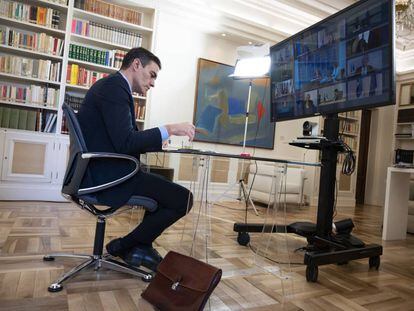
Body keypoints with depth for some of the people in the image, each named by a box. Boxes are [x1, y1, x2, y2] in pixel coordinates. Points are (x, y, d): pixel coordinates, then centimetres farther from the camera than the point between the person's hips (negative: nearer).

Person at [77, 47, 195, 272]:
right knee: (182, 199, -12)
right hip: (108, 175, -11)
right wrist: (169, 129, -18)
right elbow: (125, 142, -26)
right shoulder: (114, 87, -14)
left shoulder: (112, 86, 17)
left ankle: (142, 248, 26)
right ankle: (124, 246, 6)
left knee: (166, 188, 22)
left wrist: (157, 141, 15)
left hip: (104, 171, 11)